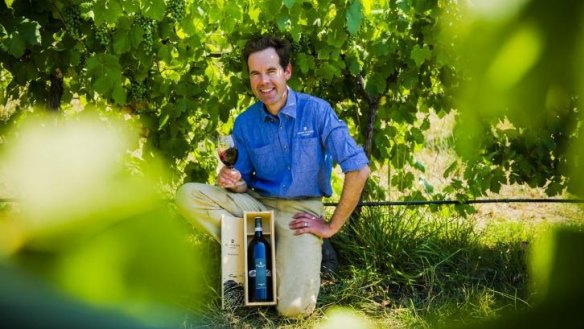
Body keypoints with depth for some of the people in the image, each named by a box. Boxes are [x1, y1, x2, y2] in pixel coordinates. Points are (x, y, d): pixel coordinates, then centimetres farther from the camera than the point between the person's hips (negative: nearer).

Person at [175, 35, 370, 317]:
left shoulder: (316, 111, -12)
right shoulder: (244, 123, 0)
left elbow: (358, 169, -16)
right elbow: (245, 183, 8)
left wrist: (332, 226, -13)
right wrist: (235, 182, -18)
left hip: (301, 211, -4)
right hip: (258, 204, 4)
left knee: (294, 307, -25)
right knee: (188, 195, -19)